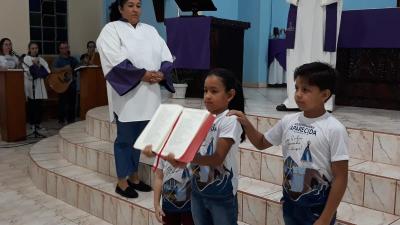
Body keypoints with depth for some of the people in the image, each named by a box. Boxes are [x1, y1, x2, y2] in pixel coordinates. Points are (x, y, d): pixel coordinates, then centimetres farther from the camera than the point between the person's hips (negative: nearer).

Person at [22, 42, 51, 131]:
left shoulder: (41, 59, 15)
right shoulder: (26, 59, 2)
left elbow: (47, 71, 3)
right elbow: (28, 72, -12)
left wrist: (37, 65, -8)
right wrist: (40, 69, -11)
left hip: (40, 85, 4)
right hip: (30, 84, -4)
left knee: (39, 104, 3)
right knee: (32, 105, -3)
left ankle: (37, 122, 11)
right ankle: (32, 123, 5)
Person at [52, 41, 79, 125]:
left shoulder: (72, 59, 14)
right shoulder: (58, 60, -3)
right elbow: (54, 70, -16)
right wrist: (64, 69, -26)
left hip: (72, 83, 5)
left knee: (72, 102, 8)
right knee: (63, 102, -4)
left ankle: (71, 119, 19)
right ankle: (61, 120, 6)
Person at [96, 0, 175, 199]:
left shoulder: (150, 30, 15)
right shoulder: (111, 30, -1)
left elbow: (167, 57, 8)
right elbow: (116, 61, -15)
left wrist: (160, 74, -11)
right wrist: (142, 74, -19)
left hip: (148, 94, 5)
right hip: (126, 93, -5)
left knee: (139, 137, 12)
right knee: (125, 138, 2)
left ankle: (134, 177, 24)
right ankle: (121, 182, 13)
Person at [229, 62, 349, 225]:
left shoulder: (334, 130, -16)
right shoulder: (288, 121, -2)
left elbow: (340, 178, -14)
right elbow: (261, 143, 13)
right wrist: (246, 123, -4)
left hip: (318, 208, -5)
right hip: (290, 203, 5)